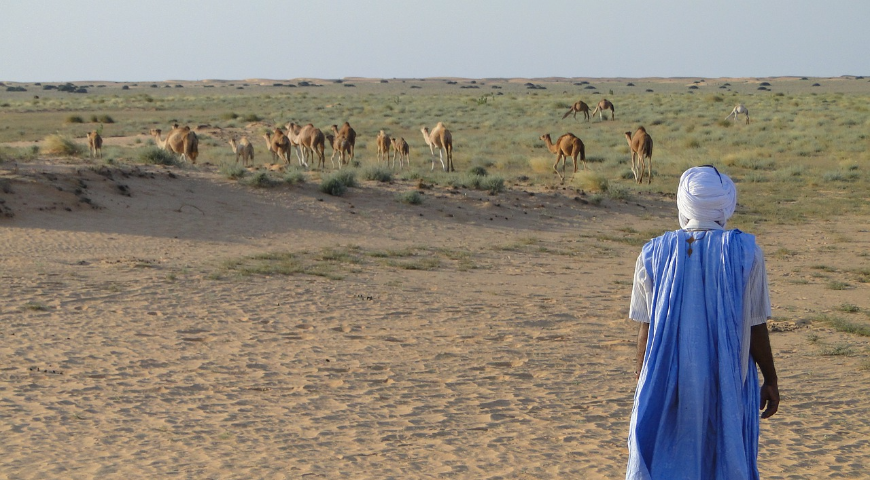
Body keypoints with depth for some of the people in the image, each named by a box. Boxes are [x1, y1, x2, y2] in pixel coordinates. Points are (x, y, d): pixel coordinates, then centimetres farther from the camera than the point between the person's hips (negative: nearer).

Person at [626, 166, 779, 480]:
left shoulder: (654, 254, -3)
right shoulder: (745, 252, -7)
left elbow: (646, 330, 1)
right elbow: (756, 328, -4)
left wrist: (642, 381, 13)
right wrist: (771, 381, 8)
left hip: (667, 383, 1)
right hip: (728, 384, -1)